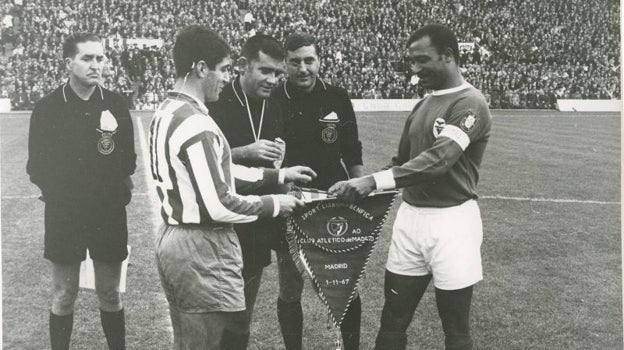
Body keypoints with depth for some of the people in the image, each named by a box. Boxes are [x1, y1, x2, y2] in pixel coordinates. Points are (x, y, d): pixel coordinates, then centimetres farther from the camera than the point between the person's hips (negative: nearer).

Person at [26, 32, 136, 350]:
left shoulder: (116, 105, 0)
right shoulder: (47, 108, -4)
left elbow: (128, 160, 2)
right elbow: (37, 168, 0)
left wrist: (120, 186, -15)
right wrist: (58, 192, -9)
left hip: (109, 213, 1)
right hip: (64, 214, -1)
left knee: (110, 294, 11)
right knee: (63, 296, 9)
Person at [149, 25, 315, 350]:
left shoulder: (165, 113, 8)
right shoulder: (196, 125, -23)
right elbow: (217, 206, -24)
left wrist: (278, 175, 13)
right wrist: (272, 205, -9)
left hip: (171, 239, 10)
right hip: (202, 251, -10)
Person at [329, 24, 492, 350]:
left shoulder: (470, 104, -13)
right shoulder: (422, 105, 12)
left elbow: (438, 159, -27)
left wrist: (374, 180, -36)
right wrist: (361, 186, 5)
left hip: (450, 221, -7)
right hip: (410, 217, 7)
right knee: (392, 321, 13)